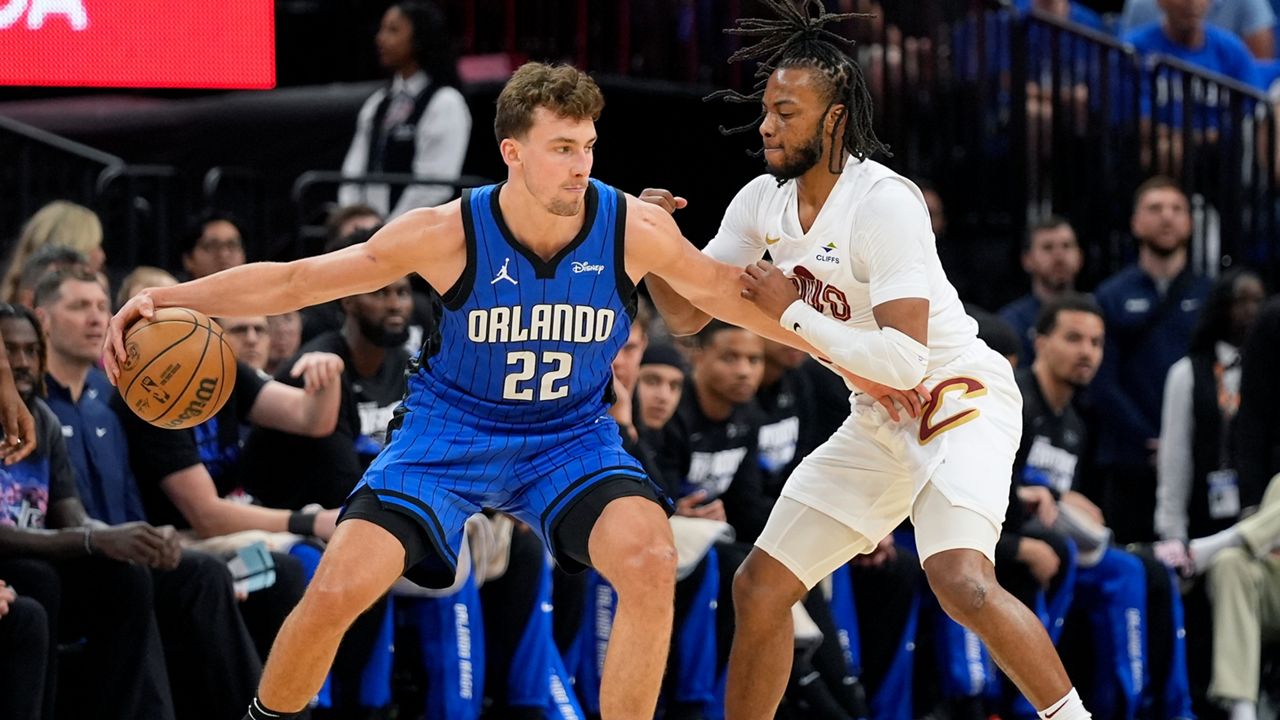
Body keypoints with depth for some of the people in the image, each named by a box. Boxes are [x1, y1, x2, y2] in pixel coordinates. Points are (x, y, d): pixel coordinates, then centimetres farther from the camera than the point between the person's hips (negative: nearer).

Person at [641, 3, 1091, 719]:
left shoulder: (885, 203, -24)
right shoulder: (762, 203, 0)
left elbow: (905, 360, -30)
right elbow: (688, 314, 7)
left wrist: (792, 313, -24)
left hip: (962, 398, -8)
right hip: (880, 421, 8)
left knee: (964, 584, -30)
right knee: (760, 590, 7)